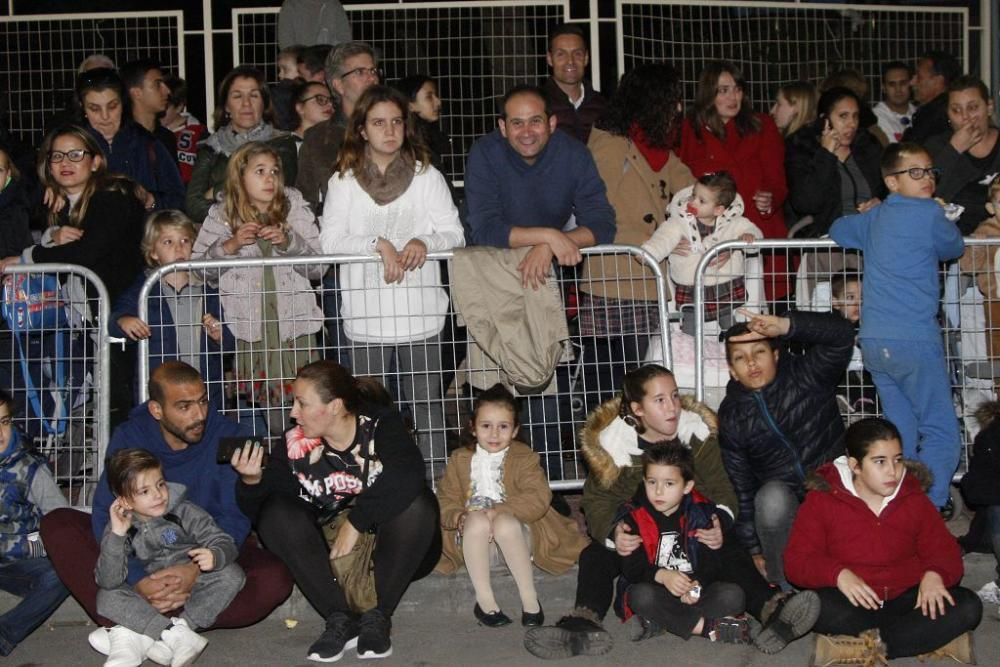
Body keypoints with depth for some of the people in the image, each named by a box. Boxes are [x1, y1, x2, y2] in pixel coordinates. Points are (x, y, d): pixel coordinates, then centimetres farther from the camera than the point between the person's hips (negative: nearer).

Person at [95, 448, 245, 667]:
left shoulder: (184, 512, -9)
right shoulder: (120, 528, -7)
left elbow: (225, 543, -11)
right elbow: (108, 581, -17)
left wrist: (215, 556, -36)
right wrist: (116, 536, -29)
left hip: (193, 588, 0)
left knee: (231, 574, -27)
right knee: (107, 596, -22)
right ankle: (178, 637, -34)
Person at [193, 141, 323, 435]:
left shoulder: (294, 205, 5)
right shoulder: (222, 215, 5)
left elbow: (318, 267, 1)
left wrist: (288, 242, -15)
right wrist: (229, 246, -14)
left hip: (295, 326, 1)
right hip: (250, 331, -1)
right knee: (273, 419, 1)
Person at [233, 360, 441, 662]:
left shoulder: (381, 425, -12)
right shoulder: (296, 445, -4)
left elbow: (407, 477, -31)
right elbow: (260, 512, -6)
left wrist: (356, 521, -32)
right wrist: (251, 481, -26)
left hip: (390, 554, -3)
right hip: (328, 560, 3)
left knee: (417, 504, -31)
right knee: (276, 512, -19)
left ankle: (377, 616, -21)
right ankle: (341, 619, -23)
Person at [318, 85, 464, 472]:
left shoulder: (427, 176, 9)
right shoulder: (343, 182, 6)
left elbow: (455, 234, 3)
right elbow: (329, 241, -5)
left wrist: (425, 242, -17)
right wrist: (378, 244, -17)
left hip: (421, 315, 0)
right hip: (366, 316, 0)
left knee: (426, 406, 5)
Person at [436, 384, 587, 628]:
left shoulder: (524, 457, 0)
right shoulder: (460, 459, 9)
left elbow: (539, 498, -14)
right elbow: (446, 501, 4)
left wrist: (498, 511, -25)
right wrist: (460, 517, -20)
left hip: (515, 528, -2)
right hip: (473, 541, 2)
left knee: (505, 523, -36)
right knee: (477, 521, -33)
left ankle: (529, 597, -28)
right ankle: (483, 598, -29)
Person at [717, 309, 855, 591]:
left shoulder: (807, 375, -7)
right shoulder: (732, 417, -1)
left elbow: (842, 334, -26)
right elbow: (741, 486, 1)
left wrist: (785, 326, -43)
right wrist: (755, 549, -1)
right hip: (781, 508, 1)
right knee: (772, 496, -34)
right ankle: (787, 587, -22)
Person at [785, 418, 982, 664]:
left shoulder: (913, 498, 6)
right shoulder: (822, 499, -4)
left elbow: (943, 549, 8)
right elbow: (797, 560, -8)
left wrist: (934, 574, -17)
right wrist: (838, 574, -28)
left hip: (905, 600, 3)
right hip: (853, 605, -3)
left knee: (968, 606, -23)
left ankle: (860, 648, -28)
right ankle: (929, 637, -25)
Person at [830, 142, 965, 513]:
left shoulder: (874, 217, 15)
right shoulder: (928, 213, -6)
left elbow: (838, 229, 34)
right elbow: (955, 249, 10)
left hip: (873, 340, 8)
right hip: (914, 339, -8)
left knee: (902, 434, 14)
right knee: (942, 435, -4)